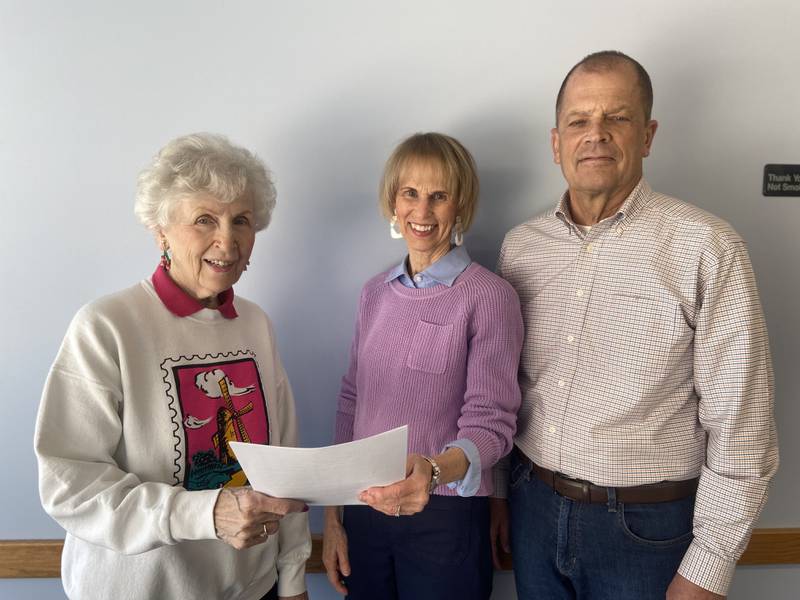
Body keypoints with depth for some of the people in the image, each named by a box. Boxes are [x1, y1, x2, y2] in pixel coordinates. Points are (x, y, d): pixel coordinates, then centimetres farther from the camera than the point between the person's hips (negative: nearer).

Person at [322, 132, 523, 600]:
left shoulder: (489, 296, -12)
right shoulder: (376, 292, 4)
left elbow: (490, 423, -14)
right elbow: (352, 403, 7)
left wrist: (434, 471, -33)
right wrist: (332, 516, 7)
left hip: (445, 517, -4)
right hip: (366, 509, 5)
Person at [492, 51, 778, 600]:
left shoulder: (708, 250, -15)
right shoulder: (520, 247, 0)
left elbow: (740, 428, -12)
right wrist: (496, 489, 11)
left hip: (646, 526, -3)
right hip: (532, 509, 4)